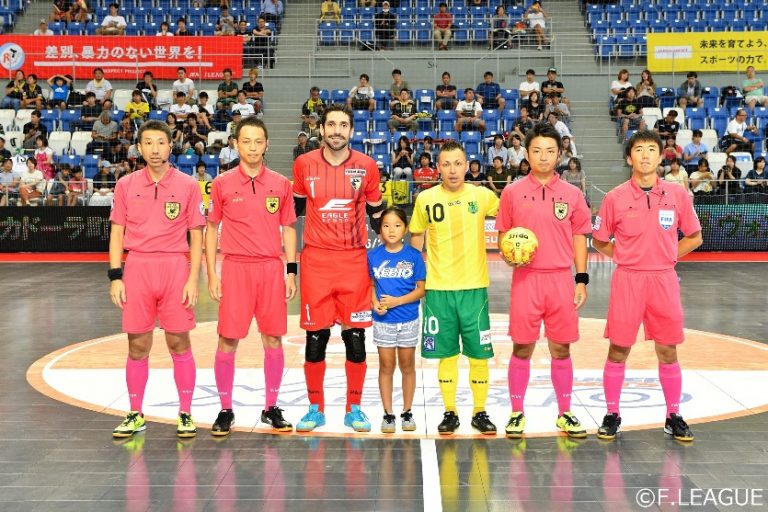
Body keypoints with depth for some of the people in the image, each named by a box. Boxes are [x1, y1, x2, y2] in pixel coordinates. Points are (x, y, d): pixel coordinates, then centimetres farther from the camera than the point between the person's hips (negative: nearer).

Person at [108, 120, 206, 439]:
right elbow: (117, 233, 9)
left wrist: (193, 278, -5)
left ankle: (185, 414, 14)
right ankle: (135, 415, 19)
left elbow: (196, 236, 3)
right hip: (137, 268, 2)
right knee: (137, 345, 6)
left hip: (176, 268, -1)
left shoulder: (188, 185, 2)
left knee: (179, 343, 2)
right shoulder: (126, 185, 7)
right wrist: (116, 276, 1)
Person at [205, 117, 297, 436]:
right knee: (228, 340, 0)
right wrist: (211, 274, 0)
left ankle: (271, 408, 18)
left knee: (273, 339, 5)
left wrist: (291, 271, 3)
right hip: (235, 268, -1)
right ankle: (225, 410, 14)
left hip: (272, 268, 2)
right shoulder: (222, 184, 2)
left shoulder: (280, 184, 6)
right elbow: (211, 228, 6)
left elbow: (288, 229, 10)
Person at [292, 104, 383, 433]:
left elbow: (377, 214, 11)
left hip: (355, 261, 0)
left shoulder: (367, 166, 2)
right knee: (315, 337, 4)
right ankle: (316, 408, 20)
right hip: (315, 260, 0)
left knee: (355, 337, 4)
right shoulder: (304, 164, 3)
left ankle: (354, 409, 18)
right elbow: (294, 210, 12)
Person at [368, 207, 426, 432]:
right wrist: (375, 302, -13)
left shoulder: (414, 256, -6)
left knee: (407, 365, 10)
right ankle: (388, 414, 16)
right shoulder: (373, 255, -2)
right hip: (382, 320, 1)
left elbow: (421, 288, -5)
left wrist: (397, 301, -16)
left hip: (408, 320, -1)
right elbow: (371, 284, 7)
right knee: (386, 365, 6)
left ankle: (407, 412, 22)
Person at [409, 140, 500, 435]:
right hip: (438, 289, 0)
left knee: (479, 354, 3)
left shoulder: (482, 195, -1)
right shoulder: (425, 199, 1)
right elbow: (416, 237, 12)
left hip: (474, 287, 0)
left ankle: (480, 412, 18)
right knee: (446, 354, 6)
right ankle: (450, 413, 19)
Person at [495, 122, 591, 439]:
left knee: (561, 348, 6)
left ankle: (565, 414, 19)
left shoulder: (572, 194, 6)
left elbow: (579, 238, 9)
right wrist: (509, 256, -12)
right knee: (522, 348, 3)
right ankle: (517, 413, 16)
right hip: (526, 279, -1)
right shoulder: (513, 192, 3)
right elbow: (503, 236, 8)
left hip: (561, 279, 1)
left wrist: (581, 279, 3)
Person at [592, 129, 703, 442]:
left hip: (664, 279, 1)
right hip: (627, 279, -1)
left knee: (668, 351, 6)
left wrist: (667, 255, 2)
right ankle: (612, 415, 16)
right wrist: (624, 256, -1)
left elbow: (694, 237, 12)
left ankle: (673, 417, 20)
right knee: (619, 350, 3)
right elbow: (599, 240, 8)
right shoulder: (615, 198, -1)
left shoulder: (677, 194, 2)